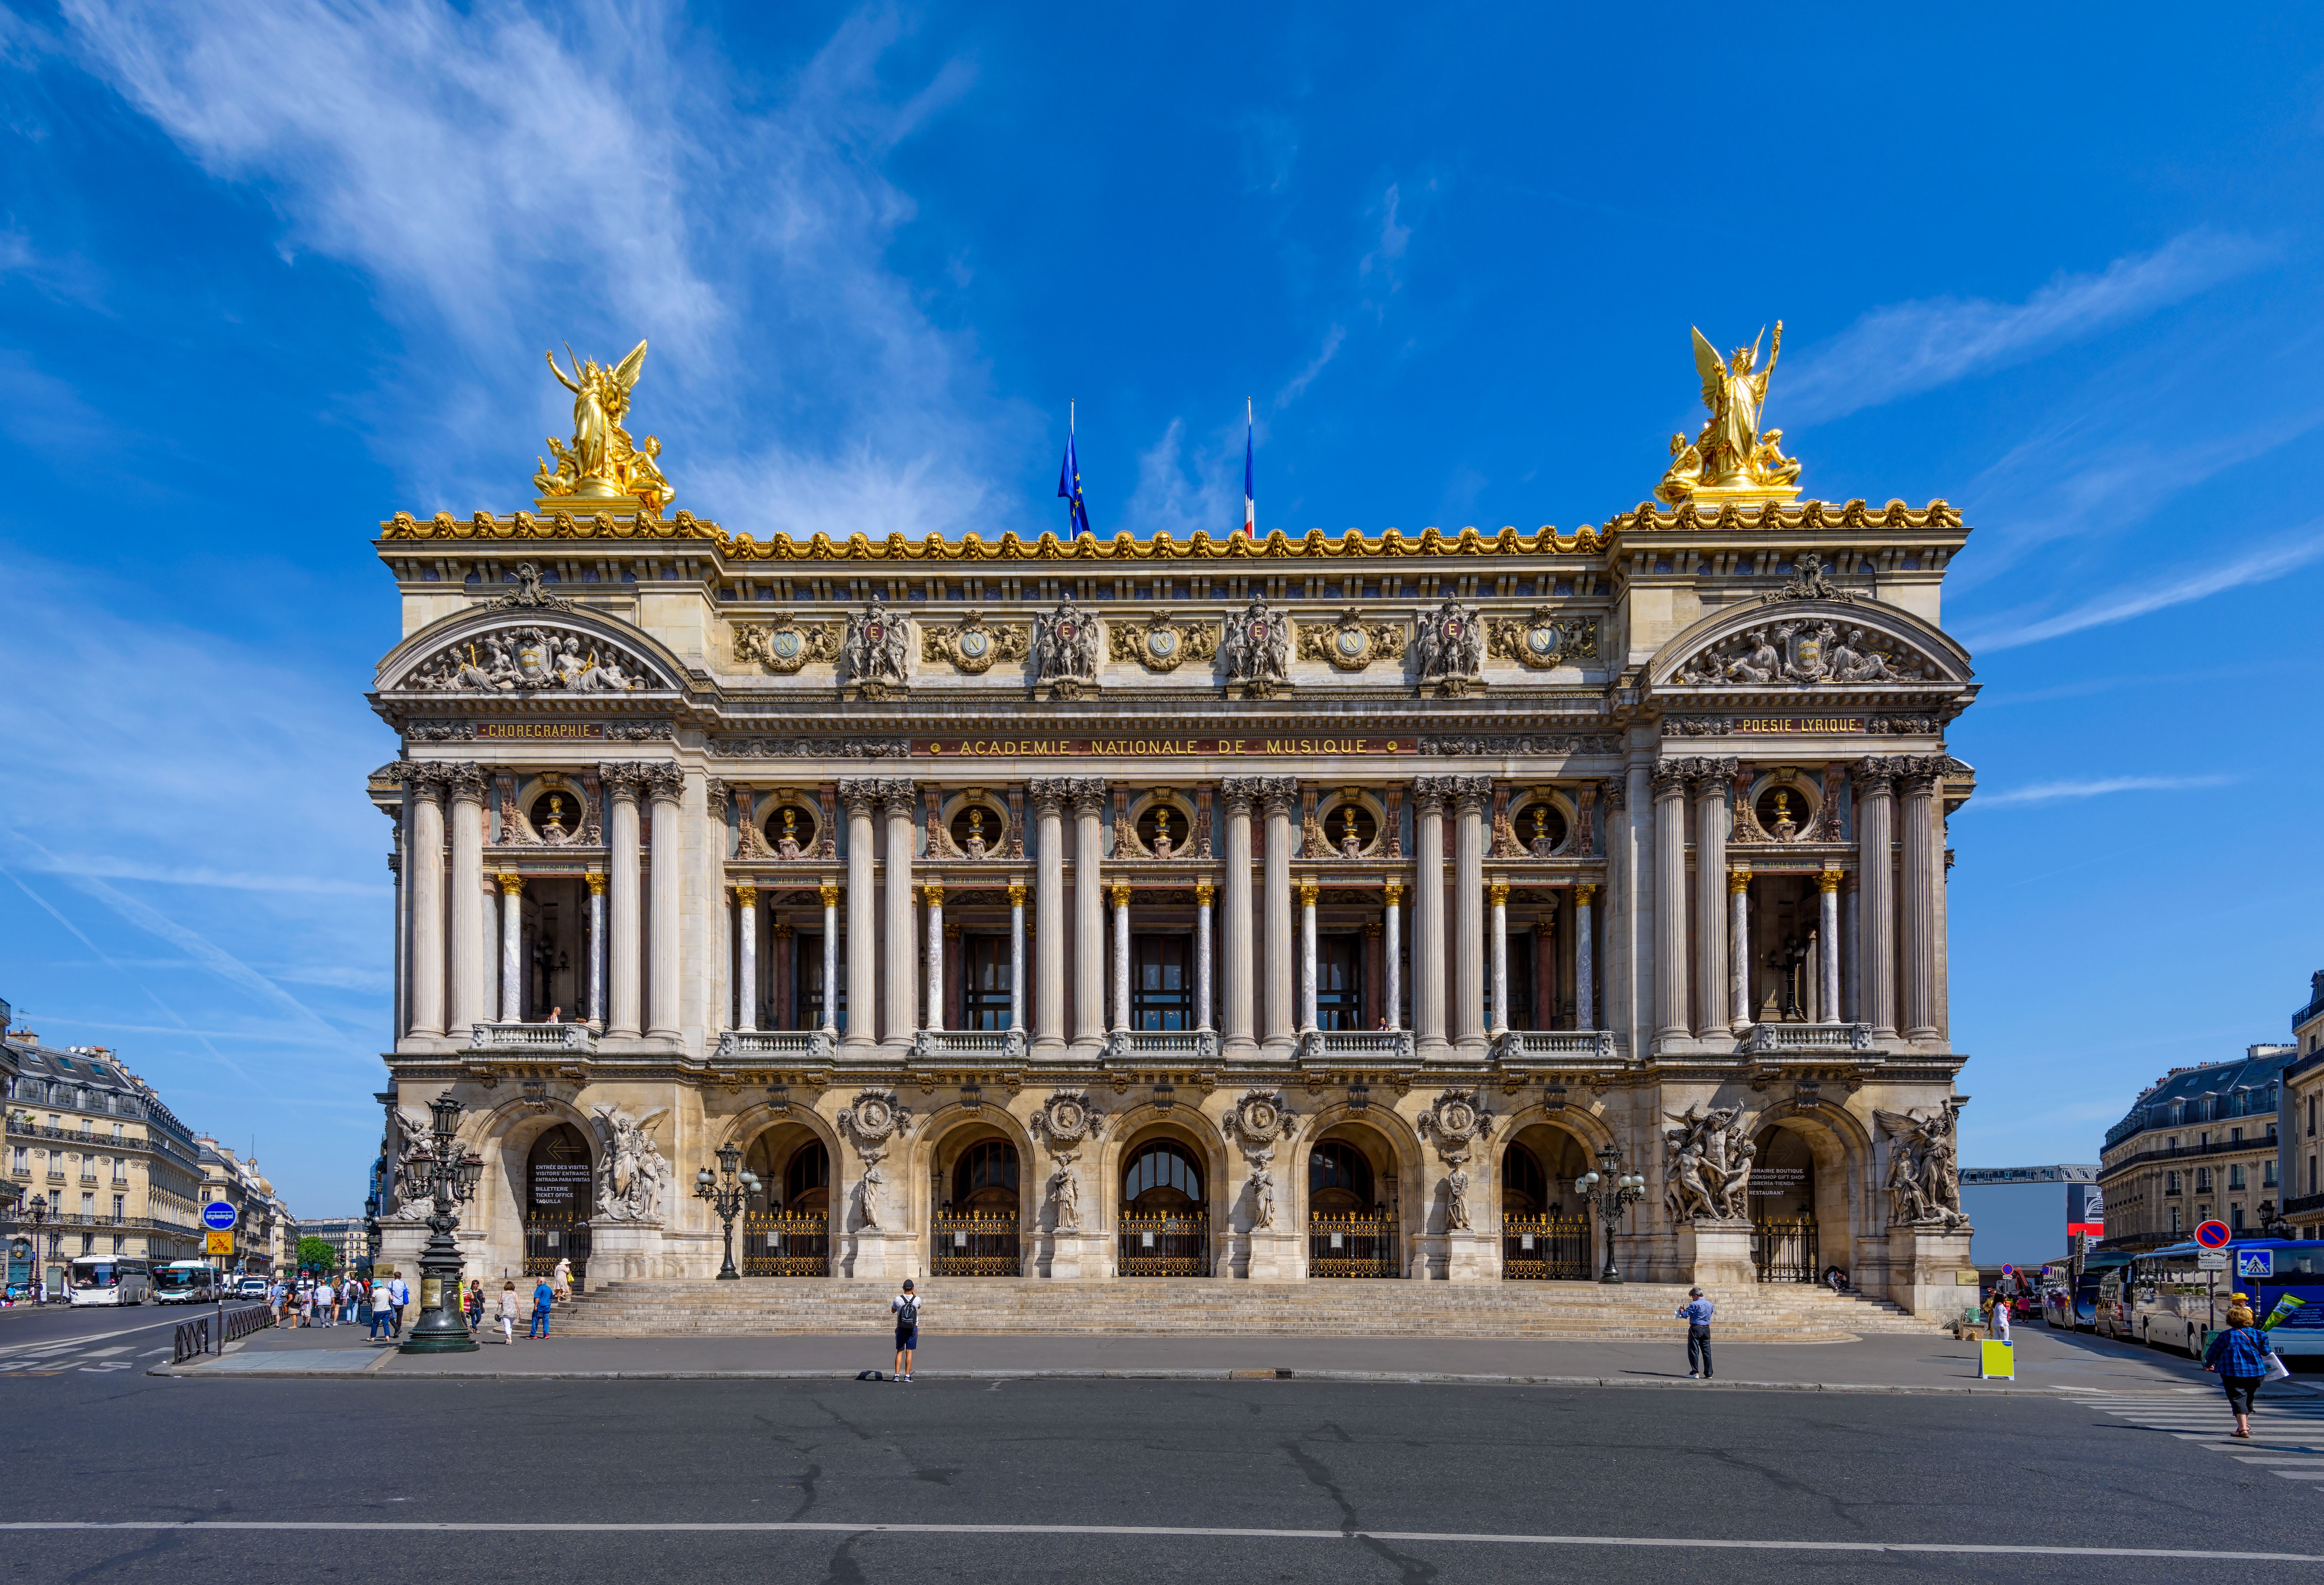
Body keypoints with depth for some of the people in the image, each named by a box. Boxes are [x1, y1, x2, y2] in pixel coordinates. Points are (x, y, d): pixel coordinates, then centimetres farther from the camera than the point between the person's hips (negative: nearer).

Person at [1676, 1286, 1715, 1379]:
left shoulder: (1694, 1304, -10)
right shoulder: (1710, 1305, 9)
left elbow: (1685, 1315, -11)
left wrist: (1682, 1310, 11)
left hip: (1696, 1328, -6)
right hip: (1706, 1329, 6)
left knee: (1694, 1350, 0)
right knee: (1707, 1351, 8)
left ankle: (1695, 1372, -3)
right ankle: (1708, 1374, 9)